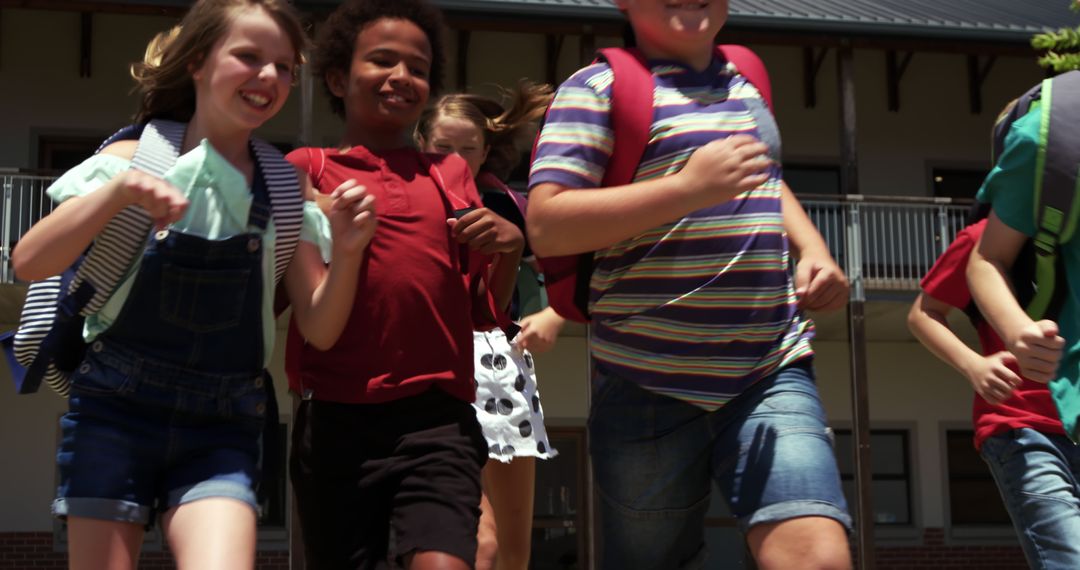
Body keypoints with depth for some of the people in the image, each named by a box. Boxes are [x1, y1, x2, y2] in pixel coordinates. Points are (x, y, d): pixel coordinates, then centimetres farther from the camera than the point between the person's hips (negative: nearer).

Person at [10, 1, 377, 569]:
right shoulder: (138, 159, -1)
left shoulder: (284, 191, 5)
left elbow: (319, 329, 2)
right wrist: (120, 190, -24)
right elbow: (29, 263, -11)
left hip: (221, 428, 1)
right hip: (114, 410, -1)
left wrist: (346, 254, -17)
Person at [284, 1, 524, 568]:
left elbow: (485, 313, 16)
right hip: (335, 419, -1)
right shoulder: (308, 170, 8)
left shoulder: (450, 174, 15)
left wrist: (509, 249, -3)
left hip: (439, 418, 1)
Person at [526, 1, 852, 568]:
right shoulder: (598, 88, -2)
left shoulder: (744, 85, 18)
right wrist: (689, 187, -21)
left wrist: (813, 250, 15)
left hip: (773, 373, 4)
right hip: (650, 388, -4)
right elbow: (545, 225, -14)